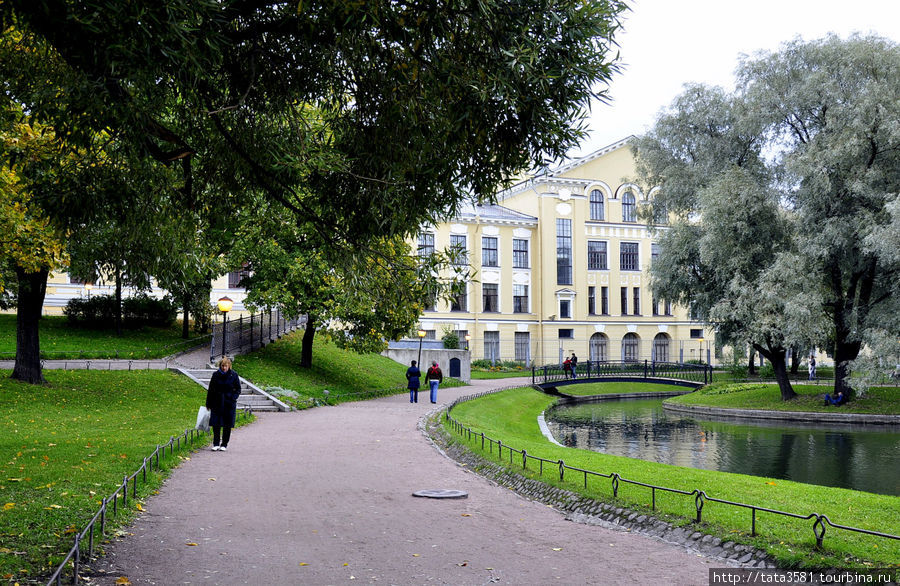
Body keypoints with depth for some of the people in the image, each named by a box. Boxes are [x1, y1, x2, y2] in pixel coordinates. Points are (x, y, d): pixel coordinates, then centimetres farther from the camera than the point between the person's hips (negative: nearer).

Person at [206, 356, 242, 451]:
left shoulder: (234, 375, -3)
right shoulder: (216, 375, 1)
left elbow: (238, 389, 3)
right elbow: (211, 390, 7)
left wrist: (233, 398, -12)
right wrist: (208, 403, 6)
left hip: (229, 404, -1)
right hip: (217, 403, 1)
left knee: (227, 425, 3)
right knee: (216, 424, 0)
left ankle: (224, 445, 14)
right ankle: (216, 444, 11)